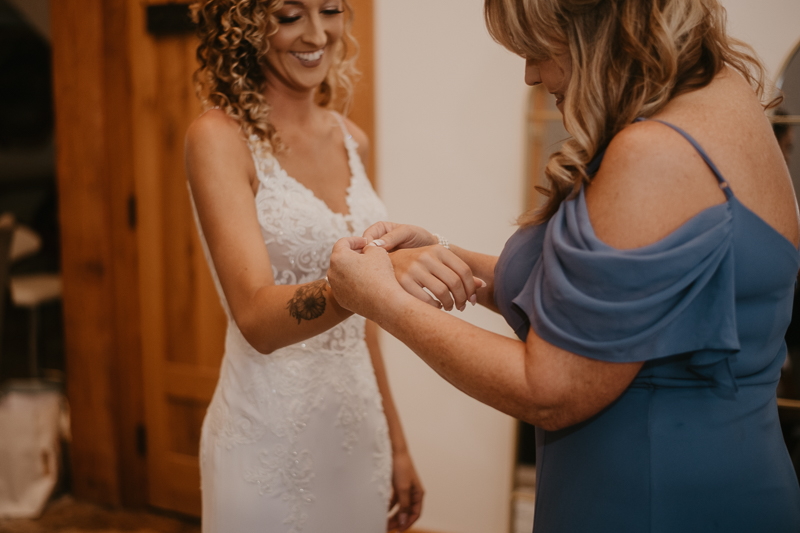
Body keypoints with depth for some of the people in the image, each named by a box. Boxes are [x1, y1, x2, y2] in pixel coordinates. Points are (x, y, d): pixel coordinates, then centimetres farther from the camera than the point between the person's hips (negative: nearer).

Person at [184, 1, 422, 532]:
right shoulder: (220, 136, -12)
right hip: (270, 436, -5)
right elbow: (256, 316, -24)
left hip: (359, 423, 6)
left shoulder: (352, 140, 5)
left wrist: (397, 442, 13)